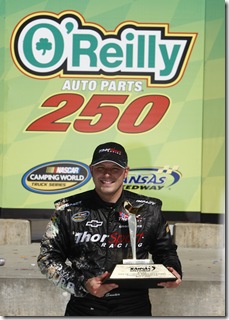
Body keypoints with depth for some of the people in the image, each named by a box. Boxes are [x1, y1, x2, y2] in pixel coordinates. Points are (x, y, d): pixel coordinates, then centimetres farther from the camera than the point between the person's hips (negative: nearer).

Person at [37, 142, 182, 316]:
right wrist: (82, 284, -16)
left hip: (135, 308, 1)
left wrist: (173, 272, -10)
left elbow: (165, 250, 12)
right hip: (84, 308, -1)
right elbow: (47, 257, -2)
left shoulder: (148, 210, 1)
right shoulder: (68, 210, -3)